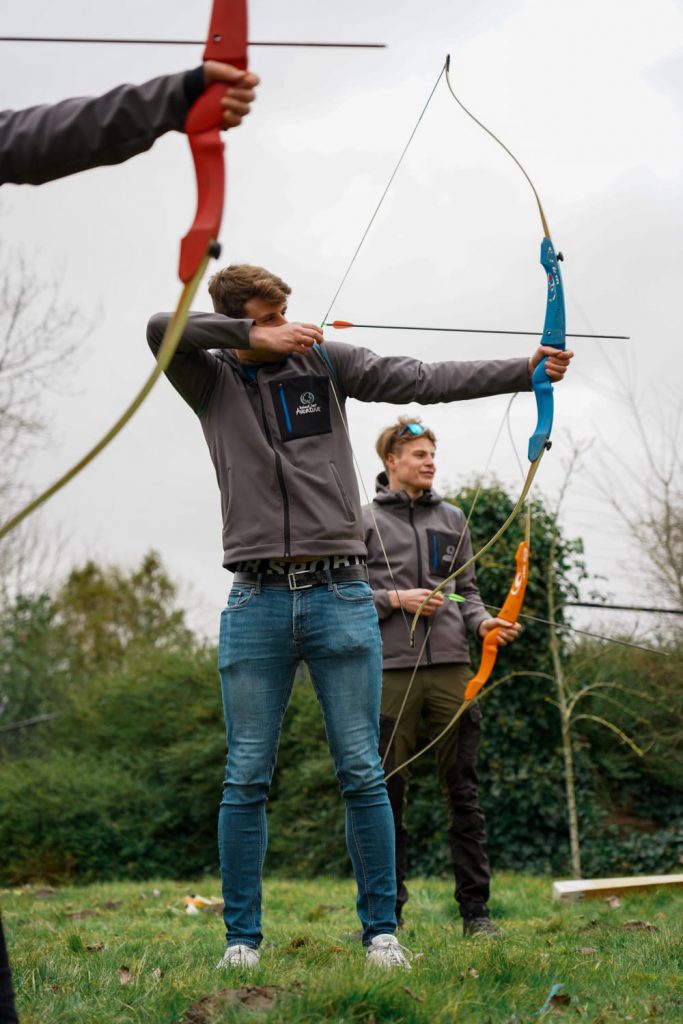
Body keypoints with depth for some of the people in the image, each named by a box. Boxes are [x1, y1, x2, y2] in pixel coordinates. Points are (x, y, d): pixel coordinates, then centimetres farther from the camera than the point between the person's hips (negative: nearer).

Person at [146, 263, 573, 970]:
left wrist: (526, 370, -5)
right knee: (247, 779, 3)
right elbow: (160, 330, -9)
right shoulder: (211, 380, 9)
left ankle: (380, 929, 11)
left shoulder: (323, 362, 10)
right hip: (256, 600, 0)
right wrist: (251, 337, -8)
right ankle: (242, 935, 13)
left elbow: (423, 380, 4)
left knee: (362, 774, 1)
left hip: (340, 595, 1)